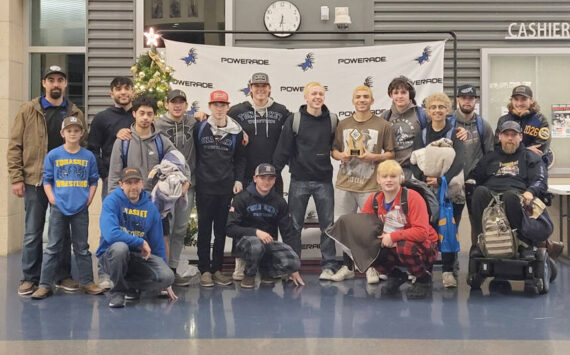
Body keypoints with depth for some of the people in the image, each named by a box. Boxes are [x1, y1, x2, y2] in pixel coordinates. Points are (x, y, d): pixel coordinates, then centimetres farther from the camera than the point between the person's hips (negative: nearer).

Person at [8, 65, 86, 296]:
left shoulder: (75, 114, 7)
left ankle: (63, 276, 19)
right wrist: (16, 178, -7)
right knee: (33, 232, 4)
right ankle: (30, 278, 14)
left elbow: (82, 147, 9)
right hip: (35, 181, -1)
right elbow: (15, 146, 0)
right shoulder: (28, 110, 2)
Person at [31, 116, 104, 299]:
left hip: (81, 209, 1)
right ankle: (45, 285, 7)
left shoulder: (89, 156, 4)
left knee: (82, 247, 9)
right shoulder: (53, 155, 1)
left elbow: (93, 181, 8)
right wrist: (52, 198, -7)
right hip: (58, 208, -1)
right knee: (53, 247, 3)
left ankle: (87, 282, 17)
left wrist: (89, 199, -3)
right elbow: (47, 180, 3)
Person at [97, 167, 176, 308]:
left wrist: (166, 284, 10)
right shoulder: (112, 201, -10)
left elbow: (158, 244, 9)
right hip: (111, 255, -3)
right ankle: (117, 291, -12)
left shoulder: (150, 208, 3)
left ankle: (130, 284, 8)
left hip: (139, 256, 3)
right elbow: (110, 234, -26)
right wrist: (141, 243, -17)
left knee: (167, 276, -21)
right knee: (120, 247, -38)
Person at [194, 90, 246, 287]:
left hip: (226, 188, 2)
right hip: (204, 186, -1)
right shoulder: (200, 128, 2)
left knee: (221, 229, 7)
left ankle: (217, 269, 15)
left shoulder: (236, 131, 6)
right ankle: (204, 270, 8)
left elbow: (240, 158, 12)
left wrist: (238, 180, 2)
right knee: (204, 228, 1)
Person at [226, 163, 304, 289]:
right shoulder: (242, 198, -4)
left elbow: (288, 233, 6)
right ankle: (249, 275, -8)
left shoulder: (279, 201, 6)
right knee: (256, 244, -40)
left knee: (293, 262, -25)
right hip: (246, 240, -3)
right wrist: (256, 232, -26)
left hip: (270, 243, 3)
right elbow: (231, 228, -10)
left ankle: (267, 271, 8)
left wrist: (294, 269, 0)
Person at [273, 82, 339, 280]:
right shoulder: (294, 120, -2)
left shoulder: (332, 121, 4)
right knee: (294, 226, 6)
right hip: (299, 180, -1)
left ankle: (329, 266, 14)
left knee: (327, 225, 4)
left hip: (324, 181, 1)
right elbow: (283, 150, -3)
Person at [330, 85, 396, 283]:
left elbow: (391, 154, 3)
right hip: (345, 184, 3)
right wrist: (341, 155, -6)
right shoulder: (343, 125, 11)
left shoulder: (383, 125, 2)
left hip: (370, 185, -3)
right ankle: (347, 267, 19)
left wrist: (374, 157, -14)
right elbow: (334, 151, 15)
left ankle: (371, 267, 13)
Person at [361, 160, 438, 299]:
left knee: (404, 247, -38)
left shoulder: (412, 197, -20)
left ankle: (424, 279, -7)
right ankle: (395, 276, 10)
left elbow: (422, 232, -27)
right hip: (393, 247, 5)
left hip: (422, 246, -5)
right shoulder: (373, 199, -3)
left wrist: (393, 236, -31)